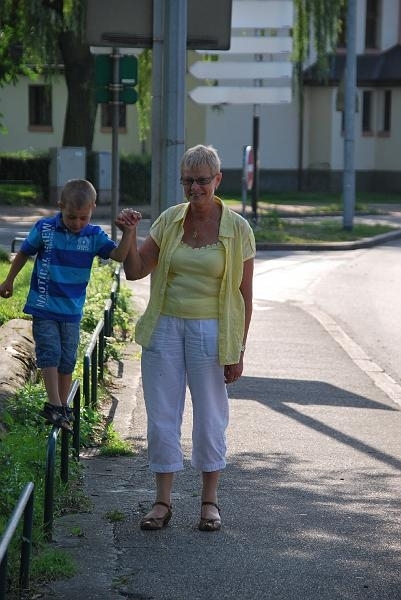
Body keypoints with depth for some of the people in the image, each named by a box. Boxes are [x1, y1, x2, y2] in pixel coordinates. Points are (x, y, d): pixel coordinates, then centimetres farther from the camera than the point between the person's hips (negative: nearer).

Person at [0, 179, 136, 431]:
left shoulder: (94, 235, -6)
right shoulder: (44, 229, -10)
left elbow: (119, 255, -18)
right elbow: (24, 253, 5)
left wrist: (128, 233, -35)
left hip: (72, 309, 2)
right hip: (44, 306, -2)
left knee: (68, 359, 9)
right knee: (50, 352, -10)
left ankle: (62, 406, 21)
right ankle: (54, 405, -8)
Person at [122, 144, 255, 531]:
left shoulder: (237, 229, -4)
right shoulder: (169, 220, 4)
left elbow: (244, 294, -2)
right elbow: (135, 271, 4)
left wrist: (238, 351, -4)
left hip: (209, 331, -3)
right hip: (165, 327, 3)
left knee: (210, 416, 5)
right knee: (161, 416, 4)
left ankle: (209, 501, 18)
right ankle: (162, 501, 14)